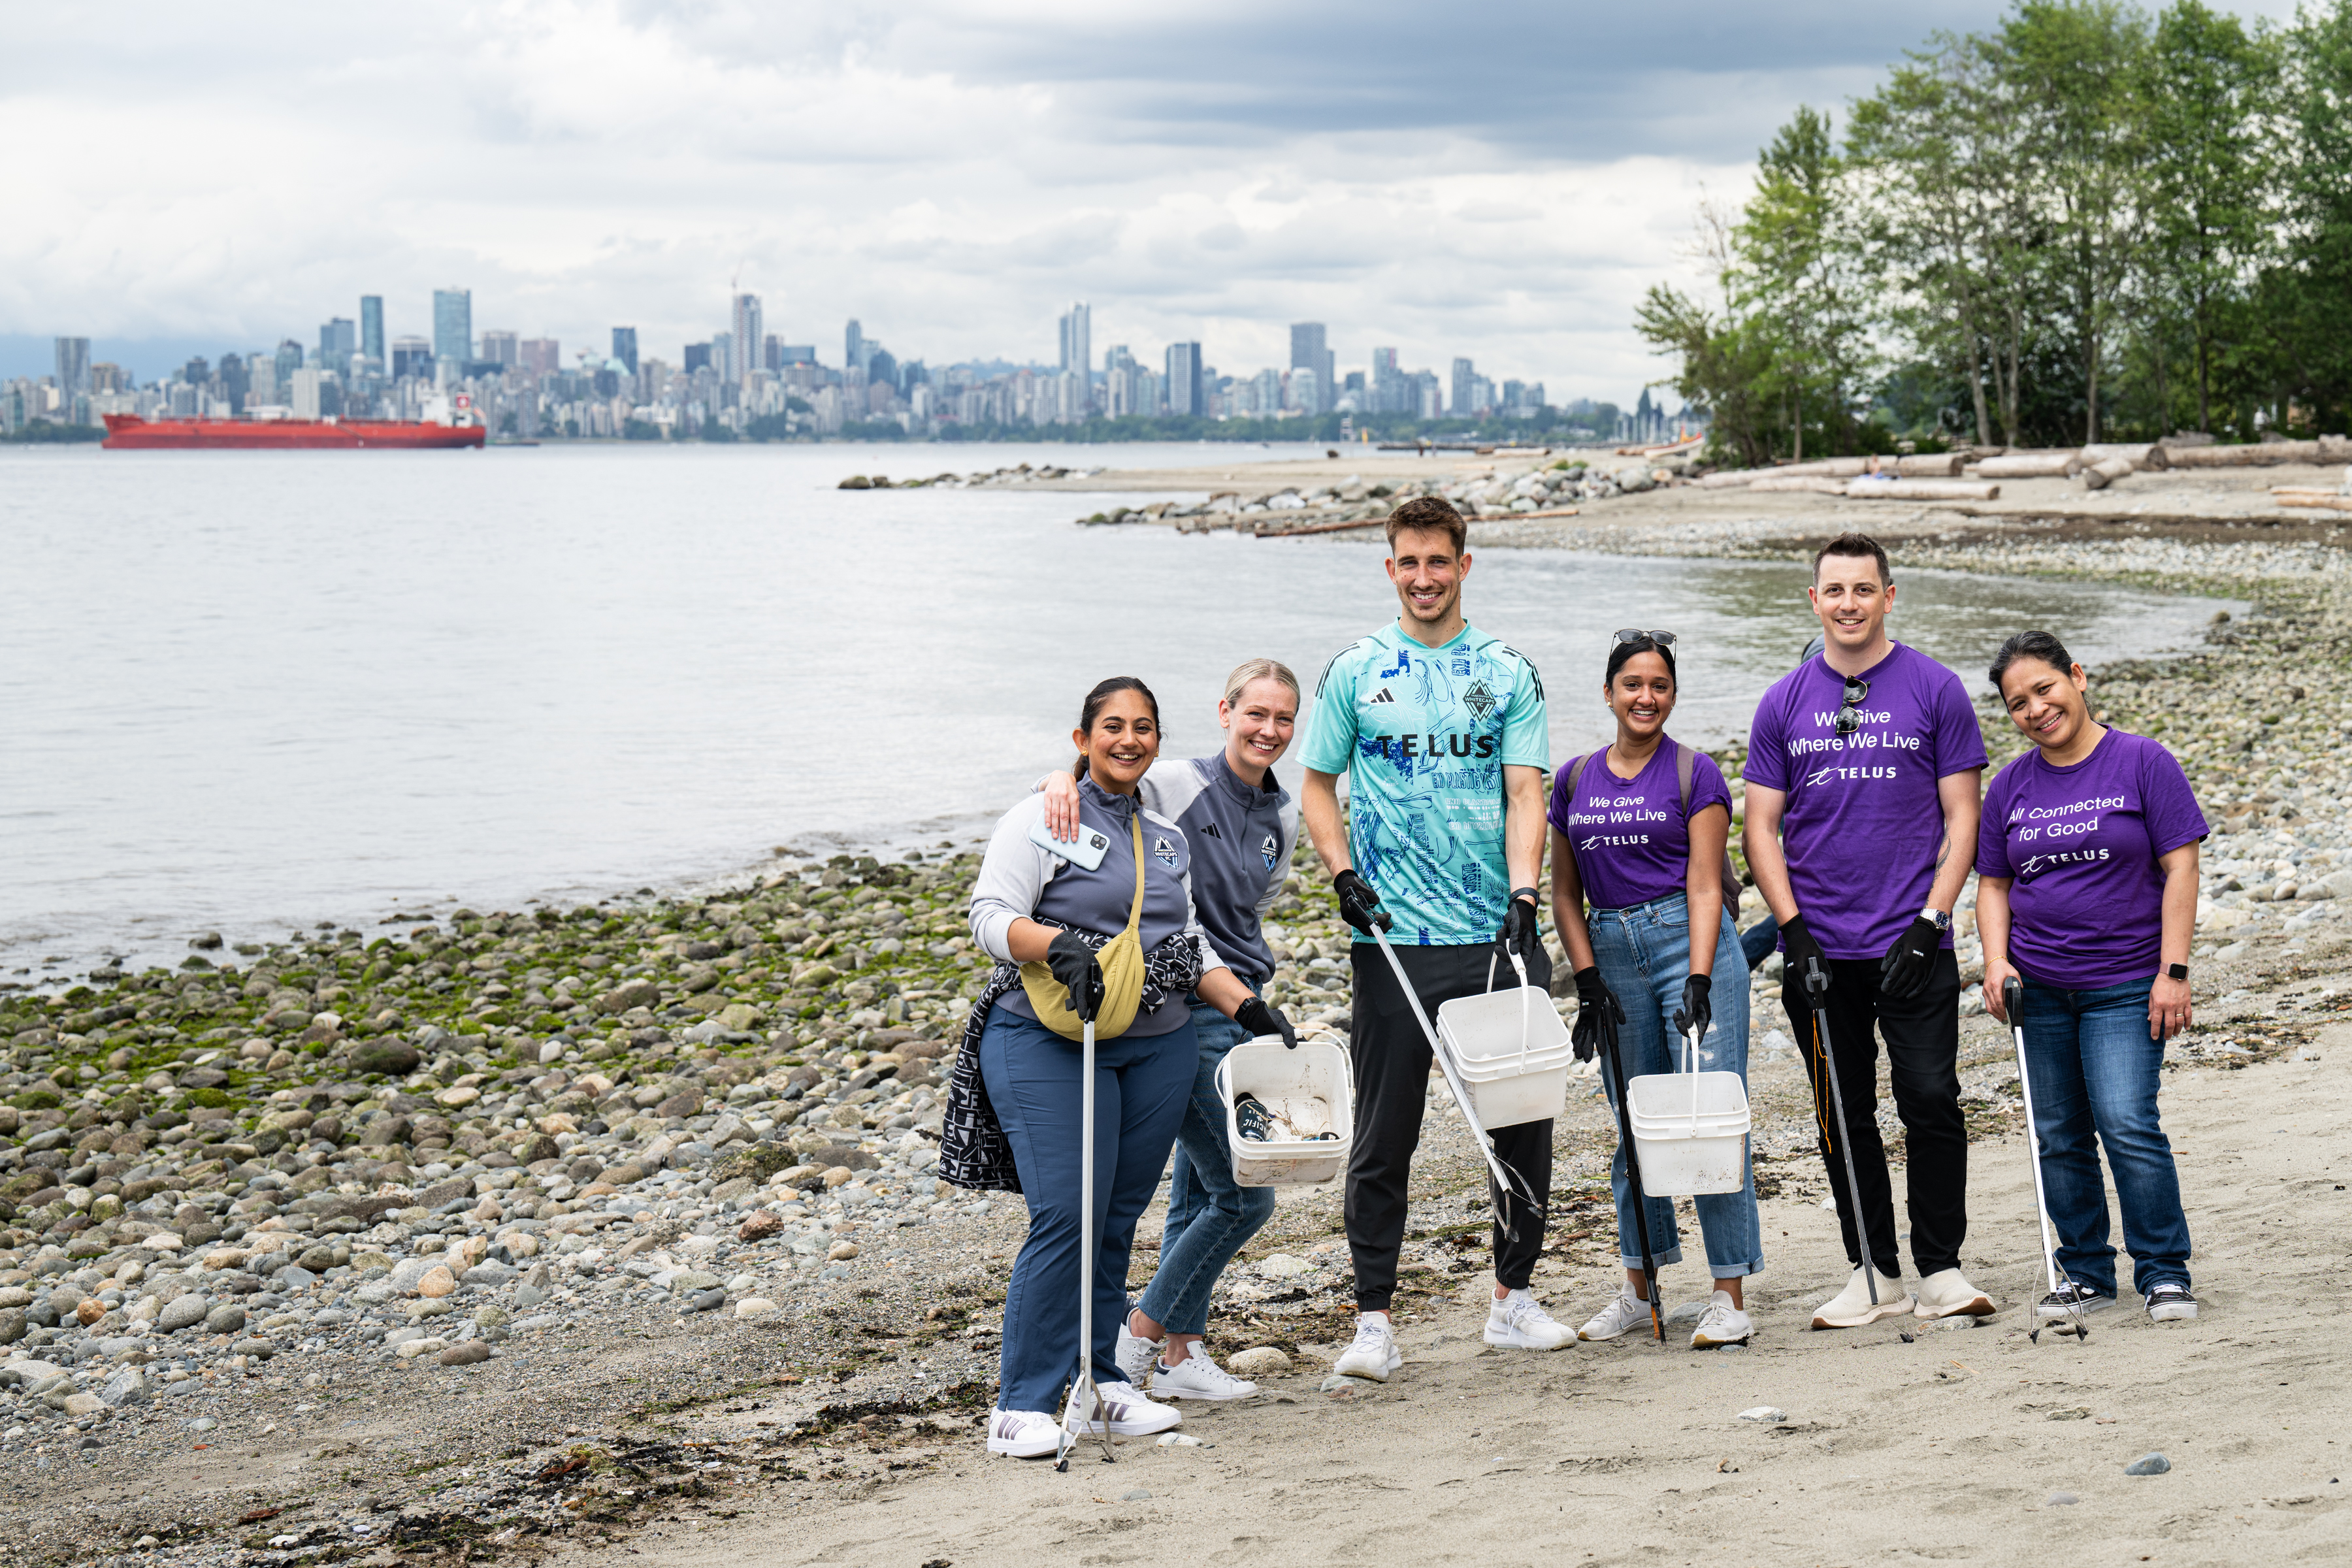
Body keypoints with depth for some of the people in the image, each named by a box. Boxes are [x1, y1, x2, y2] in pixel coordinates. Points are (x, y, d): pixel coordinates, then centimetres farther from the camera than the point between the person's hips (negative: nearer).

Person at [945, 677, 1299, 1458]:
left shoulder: (1167, 836, 18)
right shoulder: (1045, 818, -1)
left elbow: (1191, 945, 23)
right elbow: (990, 916, -9)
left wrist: (1248, 1007, 10)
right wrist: (1057, 944, -26)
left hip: (1157, 1046, 6)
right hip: (1048, 1045, -6)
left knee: (1120, 1218, 6)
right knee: (1067, 1217, -13)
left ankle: (1100, 1385, 17)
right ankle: (1022, 1406, -8)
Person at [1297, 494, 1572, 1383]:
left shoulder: (1509, 674, 6)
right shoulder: (1354, 673, 5)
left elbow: (1524, 793, -1)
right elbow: (1317, 786, 9)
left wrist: (1522, 894, -15)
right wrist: (1345, 875, -7)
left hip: (1501, 934, 1)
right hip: (1394, 938, -1)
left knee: (1524, 1118, 5)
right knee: (1385, 1133, 1)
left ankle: (1514, 1297, 20)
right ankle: (1373, 1317, 8)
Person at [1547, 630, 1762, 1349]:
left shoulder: (1695, 774, 0)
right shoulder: (1574, 782, 11)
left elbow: (1705, 887, -6)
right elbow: (1565, 893, 15)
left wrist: (1698, 980, -16)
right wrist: (1587, 978, 3)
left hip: (1689, 941, -4)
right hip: (1613, 950, 4)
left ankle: (1730, 1297, -6)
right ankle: (1640, 1285, 22)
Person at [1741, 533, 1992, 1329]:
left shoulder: (1935, 690, 1)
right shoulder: (1783, 703, 7)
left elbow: (1961, 816, 1)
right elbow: (1762, 826, 7)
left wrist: (1930, 922, -9)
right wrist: (1793, 928, -4)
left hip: (1913, 942, -2)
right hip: (1819, 948, 2)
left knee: (1931, 1100, -7)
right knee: (1843, 1114, 7)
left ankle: (1941, 1268, 5)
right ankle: (1874, 1273, 16)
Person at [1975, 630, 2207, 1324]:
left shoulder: (2142, 762, -4)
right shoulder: (2010, 786, 8)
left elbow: (2180, 867, -5)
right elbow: (1993, 883, 15)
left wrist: (2173, 971, -11)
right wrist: (1996, 961, -2)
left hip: (2126, 985, -4)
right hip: (2040, 991, 4)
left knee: (2128, 1127, -13)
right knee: (2060, 1138, 7)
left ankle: (2165, 1271, 0)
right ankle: (2086, 1272, 19)